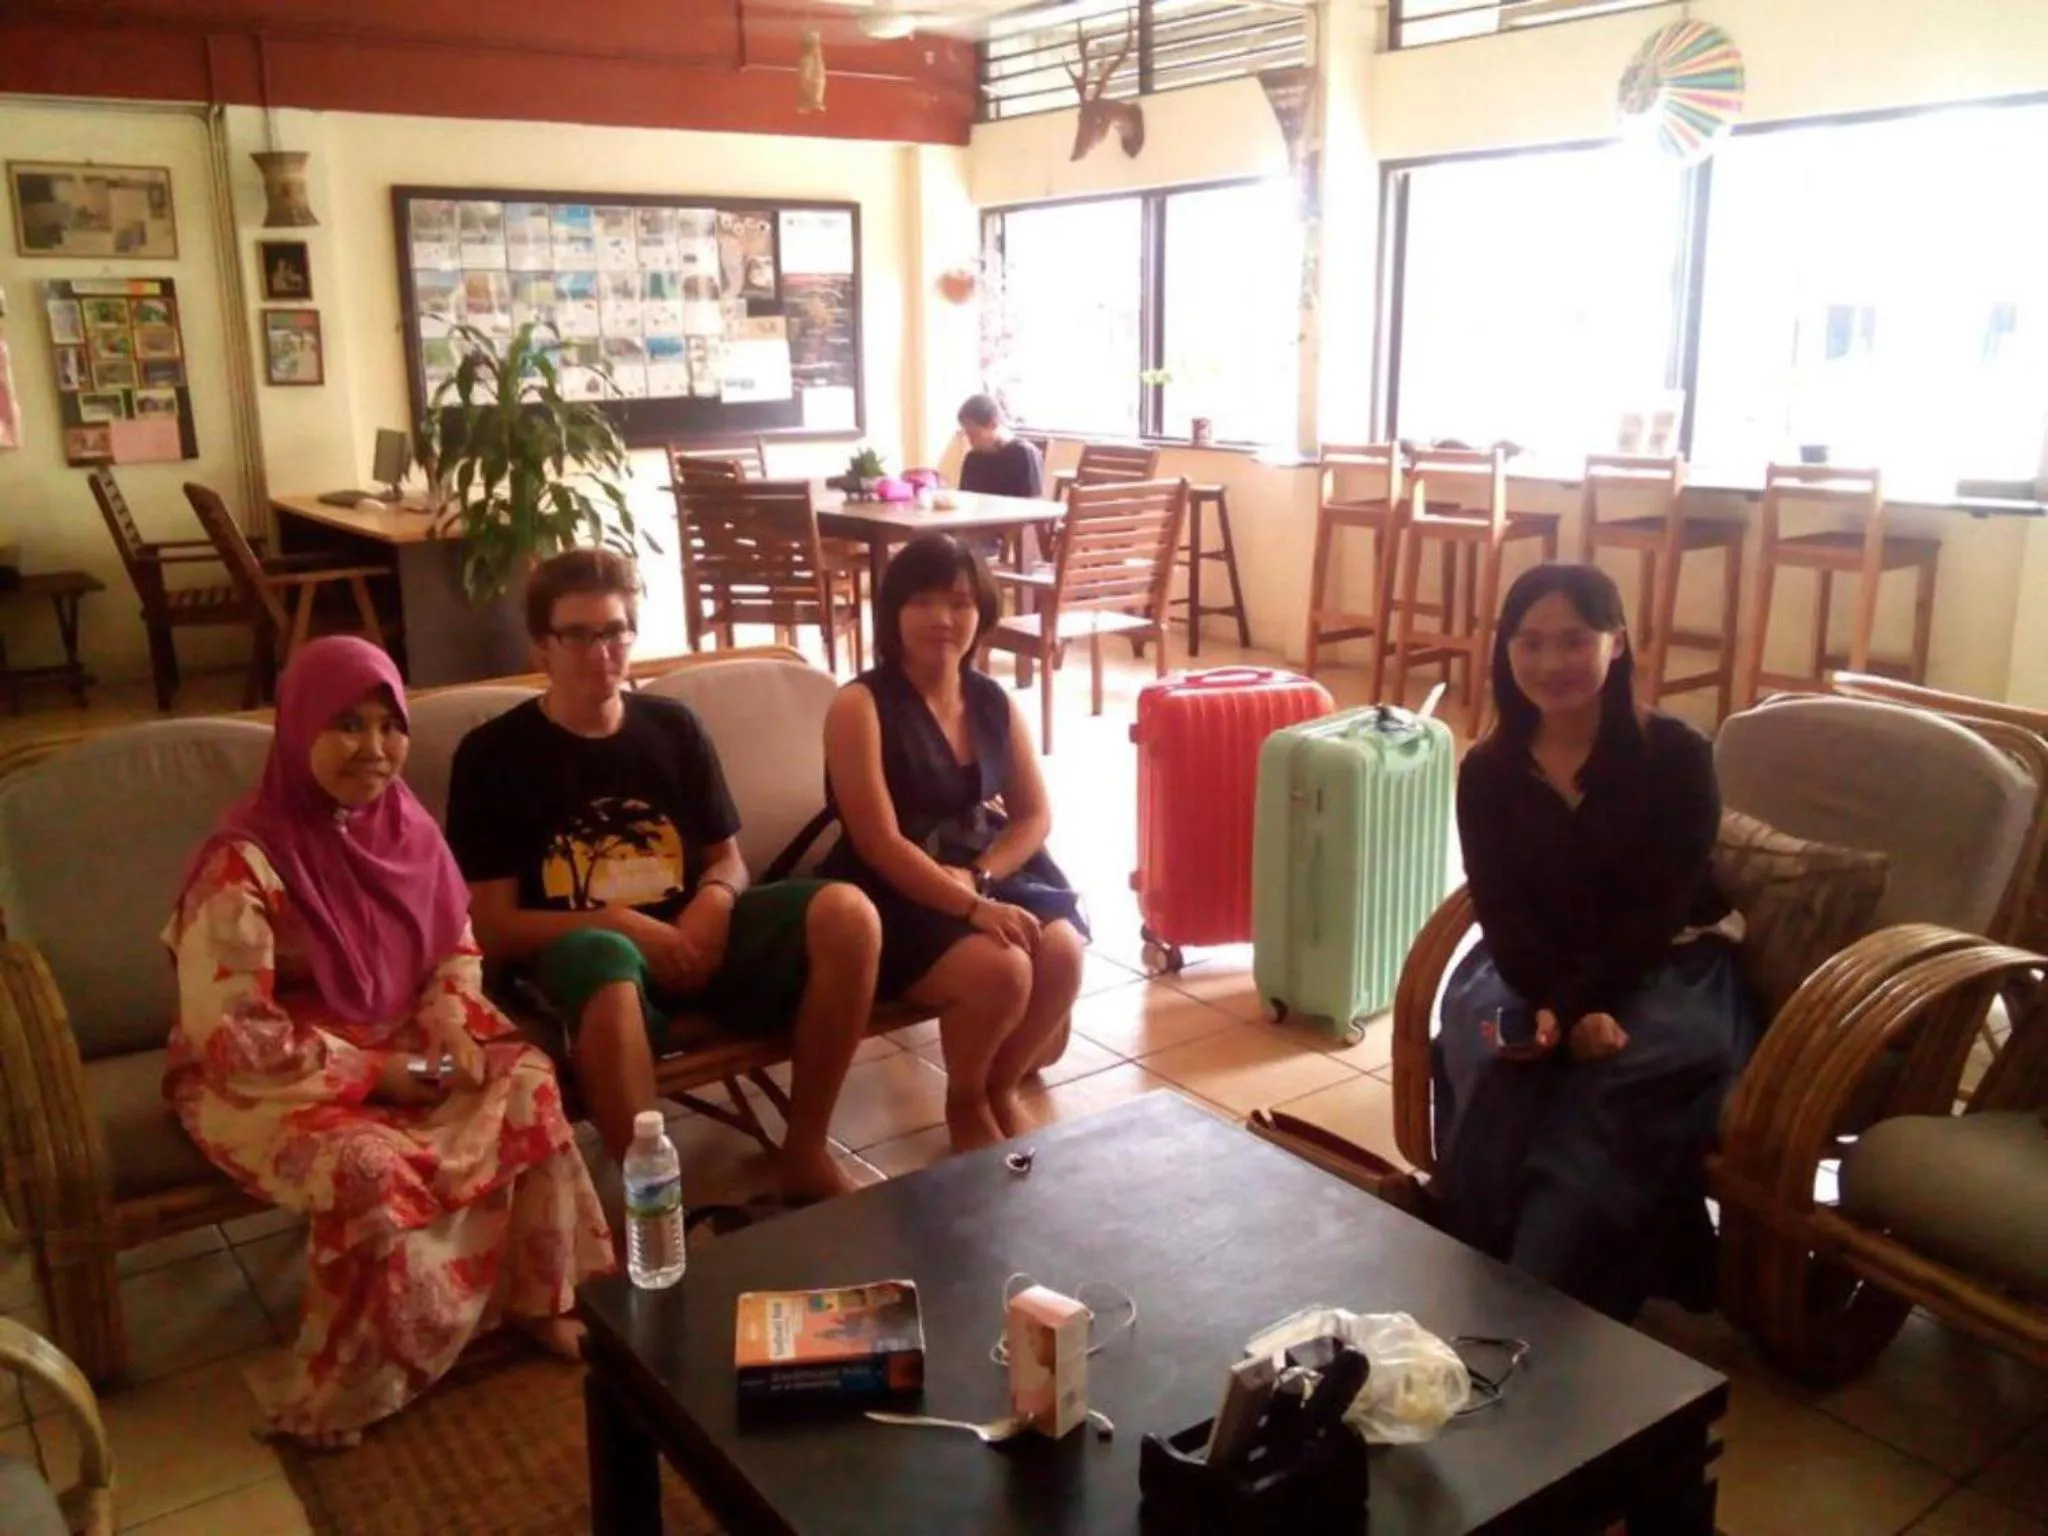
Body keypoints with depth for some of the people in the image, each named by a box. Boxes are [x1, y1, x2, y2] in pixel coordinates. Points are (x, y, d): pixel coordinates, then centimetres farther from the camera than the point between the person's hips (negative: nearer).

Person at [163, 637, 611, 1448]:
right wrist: (375, 1072, -21)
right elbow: (230, 1037, -23)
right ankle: (343, 1388, -8)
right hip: (265, 1078, -6)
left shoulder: (405, 825, -2)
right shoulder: (245, 863, -22)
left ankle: (539, 1301, 0)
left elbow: (457, 950, 10)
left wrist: (451, 1028, -10)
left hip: (398, 1047, 6)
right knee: (368, 1168, -32)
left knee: (528, 1083, -15)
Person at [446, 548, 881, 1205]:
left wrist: (714, 902, -10)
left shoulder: (673, 726, 11)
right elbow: (495, 928, -5)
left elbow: (728, 860, 15)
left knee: (847, 913, -21)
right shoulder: (493, 753, -1)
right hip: (578, 952, -4)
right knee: (605, 965, -41)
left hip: (691, 938, 5)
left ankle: (804, 1151, -9)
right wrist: (616, 923, -20)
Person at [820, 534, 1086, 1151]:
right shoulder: (861, 705, -13)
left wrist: (979, 878, -10)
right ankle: (964, 1101, 4)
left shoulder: (995, 702, 6)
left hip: (985, 872, 6)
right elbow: (880, 843, -19)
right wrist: (971, 907, -26)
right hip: (892, 896, -6)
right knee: (999, 970, -29)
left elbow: (1034, 815, 9)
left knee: (1062, 952, -22)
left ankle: (1002, 1088, 6)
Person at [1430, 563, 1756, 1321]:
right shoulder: (1488, 772, 0)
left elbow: (1659, 909, -14)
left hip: (1667, 971, -2)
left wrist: (1570, 1007, -26)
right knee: (1491, 1090, -29)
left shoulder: (1676, 755, -9)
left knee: (1602, 1101, -33)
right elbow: (1503, 914, -5)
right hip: (1532, 971, 3)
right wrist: (1560, 1011, -25)